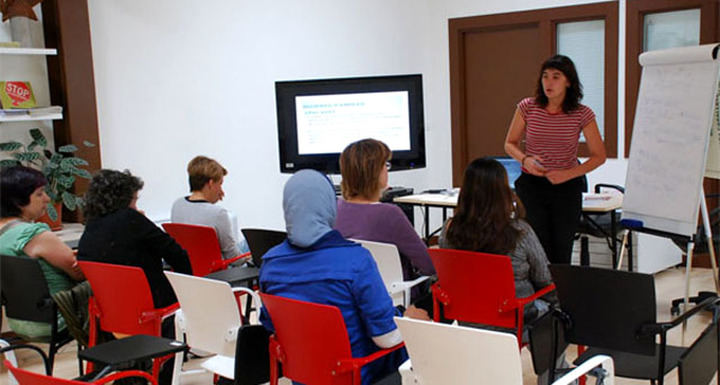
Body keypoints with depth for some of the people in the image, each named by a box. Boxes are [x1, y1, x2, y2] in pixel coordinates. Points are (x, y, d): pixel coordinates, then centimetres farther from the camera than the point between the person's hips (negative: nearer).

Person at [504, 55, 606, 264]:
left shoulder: (582, 114, -7)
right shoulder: (527, 107, -4)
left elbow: (599, 156, -2)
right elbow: (510, 144, 6)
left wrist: (568, 174, -16)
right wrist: (525, 159, -15)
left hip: (567, 187, 0)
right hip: (532, 185, 0)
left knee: (562, 252, 5)